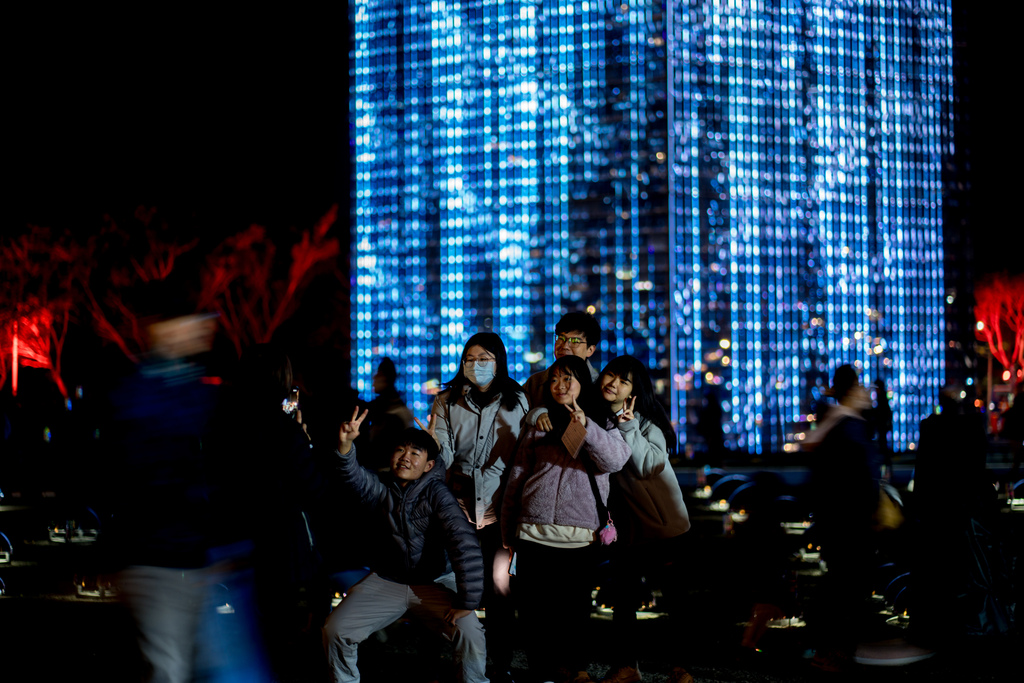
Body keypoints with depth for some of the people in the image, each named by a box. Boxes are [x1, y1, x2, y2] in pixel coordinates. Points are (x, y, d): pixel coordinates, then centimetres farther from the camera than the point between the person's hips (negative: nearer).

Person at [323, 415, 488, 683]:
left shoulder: (436, 493, -15)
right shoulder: (379, 487, -4)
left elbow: (465, 545, -23)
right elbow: (353, 476, -27)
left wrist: (466, 602, -27)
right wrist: (345, 444, -48)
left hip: (434, 584, -3)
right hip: (385, 581, 3)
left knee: (471, 636, -25)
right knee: (335, 631, -11)